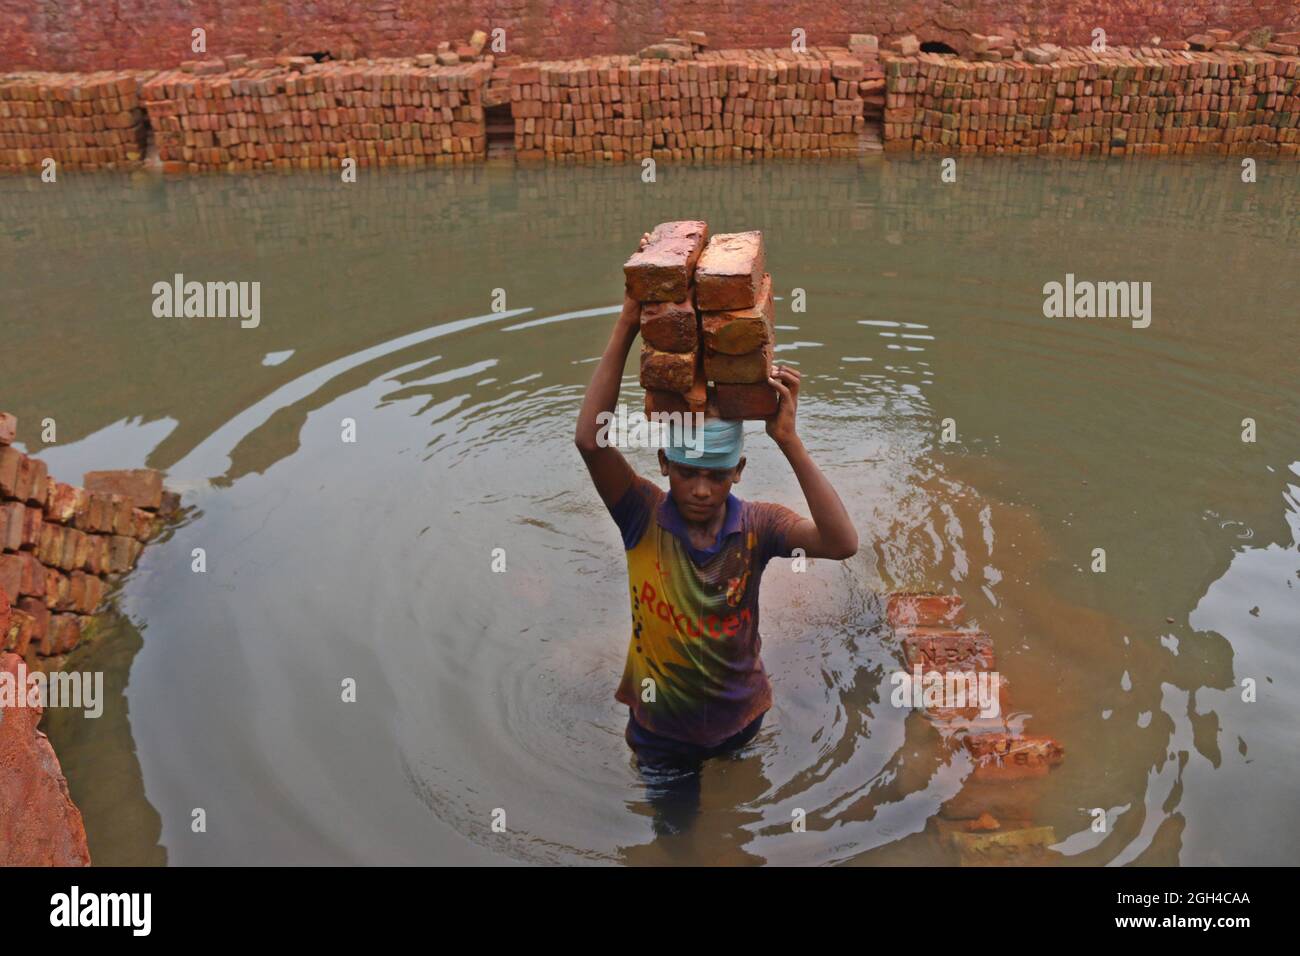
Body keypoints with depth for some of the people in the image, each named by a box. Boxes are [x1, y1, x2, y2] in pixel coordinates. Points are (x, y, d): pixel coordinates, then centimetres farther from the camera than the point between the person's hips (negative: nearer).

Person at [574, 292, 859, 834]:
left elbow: (843, 543, -36)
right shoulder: (644, 517, -21)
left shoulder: (755, 525, -19)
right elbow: (590, 439, -36)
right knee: (675, 834, 23)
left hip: (740, 719, 1)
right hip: (662, 729, -1)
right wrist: (625, 331, -40)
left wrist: (787, 439, -41)